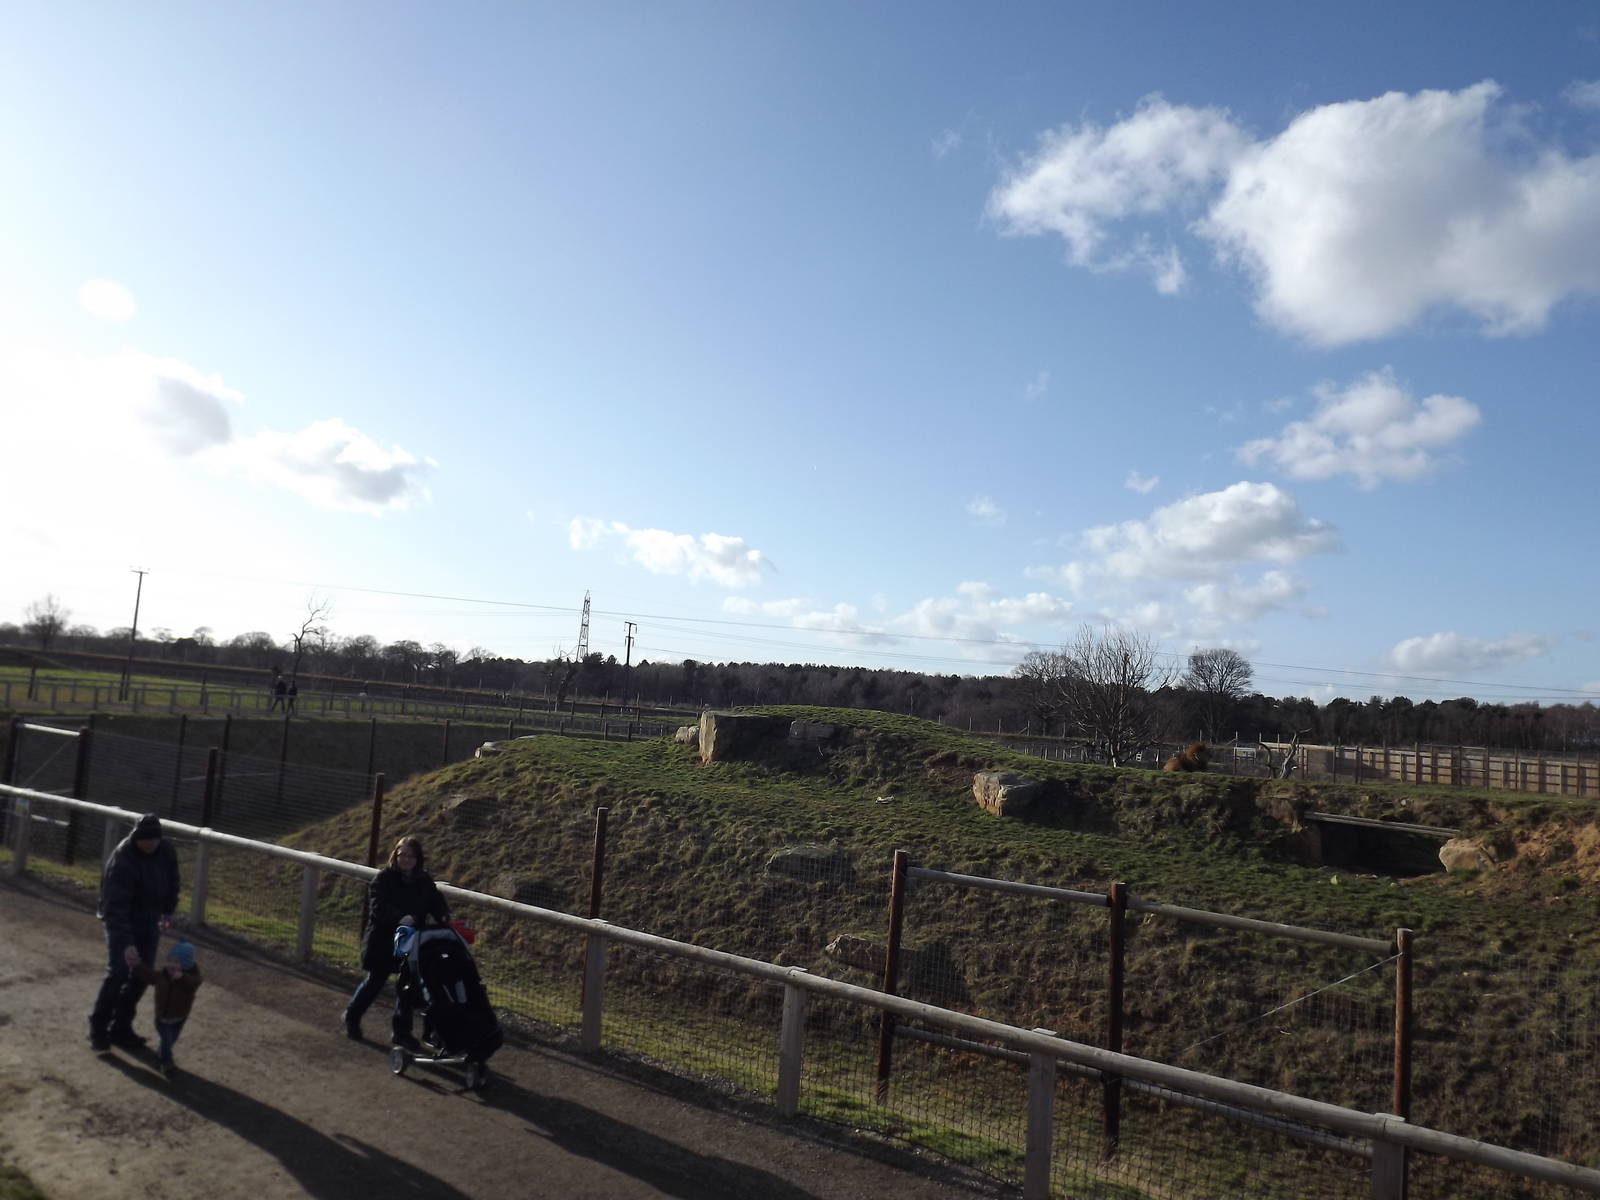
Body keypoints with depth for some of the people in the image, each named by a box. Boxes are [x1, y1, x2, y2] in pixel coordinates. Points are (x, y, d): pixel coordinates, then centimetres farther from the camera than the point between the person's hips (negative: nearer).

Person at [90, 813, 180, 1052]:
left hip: (149, 920, 6)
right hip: (120, 919, -6)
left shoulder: (166, 851, -10)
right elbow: (116, 907, -32)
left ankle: (121, 1028, 18)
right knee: (118, 972, -14)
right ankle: (98, 1028, 3)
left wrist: (168, 910, 12)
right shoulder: (122, 859, -29)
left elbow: (172, 881, 11)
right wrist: (126, 943, -37)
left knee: (142, 974, 6)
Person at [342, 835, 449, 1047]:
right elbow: (379, 907, -23)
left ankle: (402, 1031, 21)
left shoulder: (425, 882, 4)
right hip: (383, 942, -4)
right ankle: (352, 1017, 35)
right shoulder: (383, 879, -11)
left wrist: (444, 917, -22)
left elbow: (437, 903, 1)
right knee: (375, 982, 9)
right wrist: (402, 918, -40)